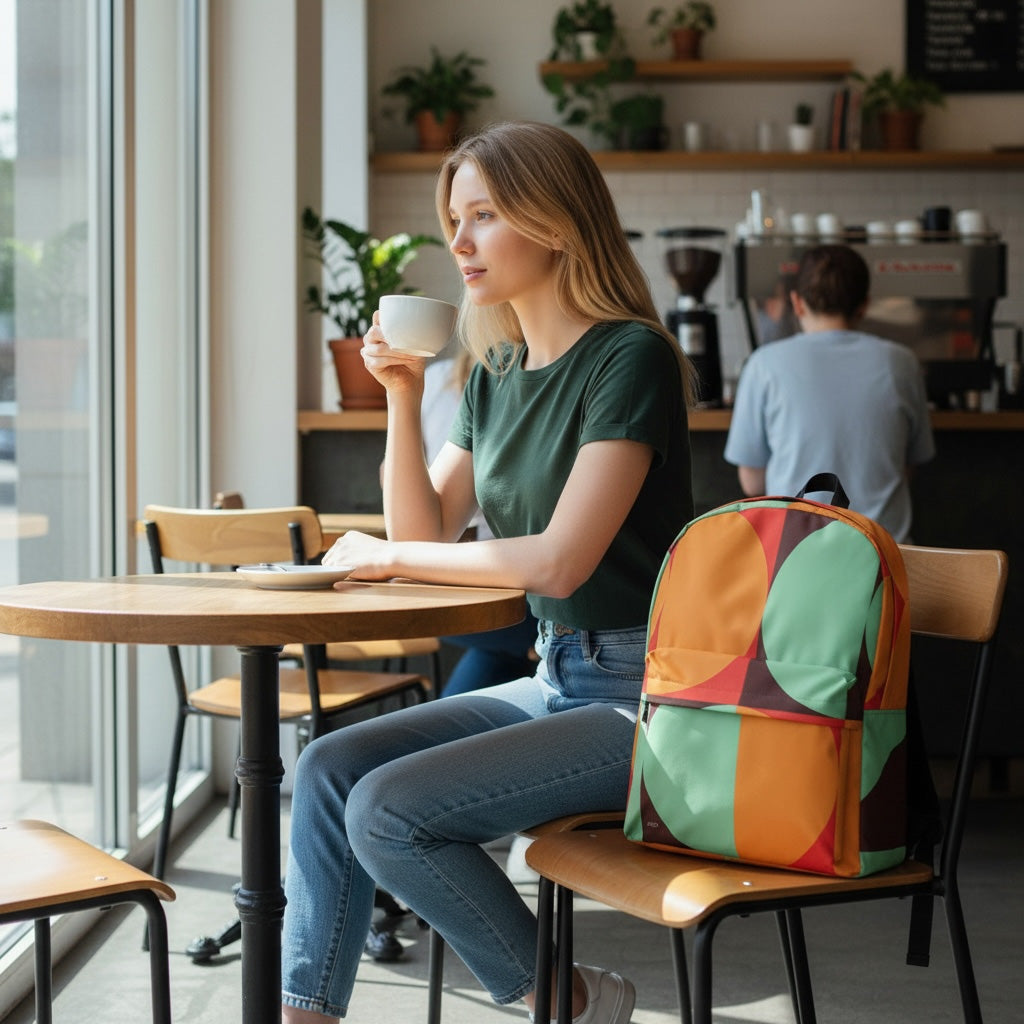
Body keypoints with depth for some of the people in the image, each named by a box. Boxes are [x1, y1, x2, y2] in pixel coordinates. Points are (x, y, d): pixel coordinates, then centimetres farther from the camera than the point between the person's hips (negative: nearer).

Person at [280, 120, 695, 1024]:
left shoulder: (629, 358, -14)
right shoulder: (497, 374, 11)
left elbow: (560, 560, -21)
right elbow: (425, 533, 10)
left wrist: (387, 556, -10)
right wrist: (403, 398, -3)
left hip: (643, 693, -8)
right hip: (556, 678, 8)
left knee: (390, 810, -19)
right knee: (329, 767, -5)